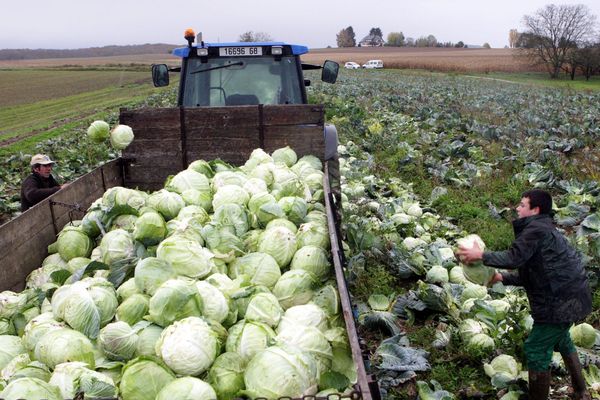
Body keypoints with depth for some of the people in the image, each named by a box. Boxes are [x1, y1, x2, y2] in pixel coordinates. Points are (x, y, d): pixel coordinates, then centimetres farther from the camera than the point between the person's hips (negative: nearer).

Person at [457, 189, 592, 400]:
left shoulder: (537, 229, -15)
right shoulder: (544, 230, 17)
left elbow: (514, 258, -27)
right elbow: (530, 275, 17)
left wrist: (480, 255, -20)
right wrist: (502, 277, 10)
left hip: (561, 302, -11)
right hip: (571, 296, 11)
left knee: (536, 350, -3)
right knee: (560, 338, 30)